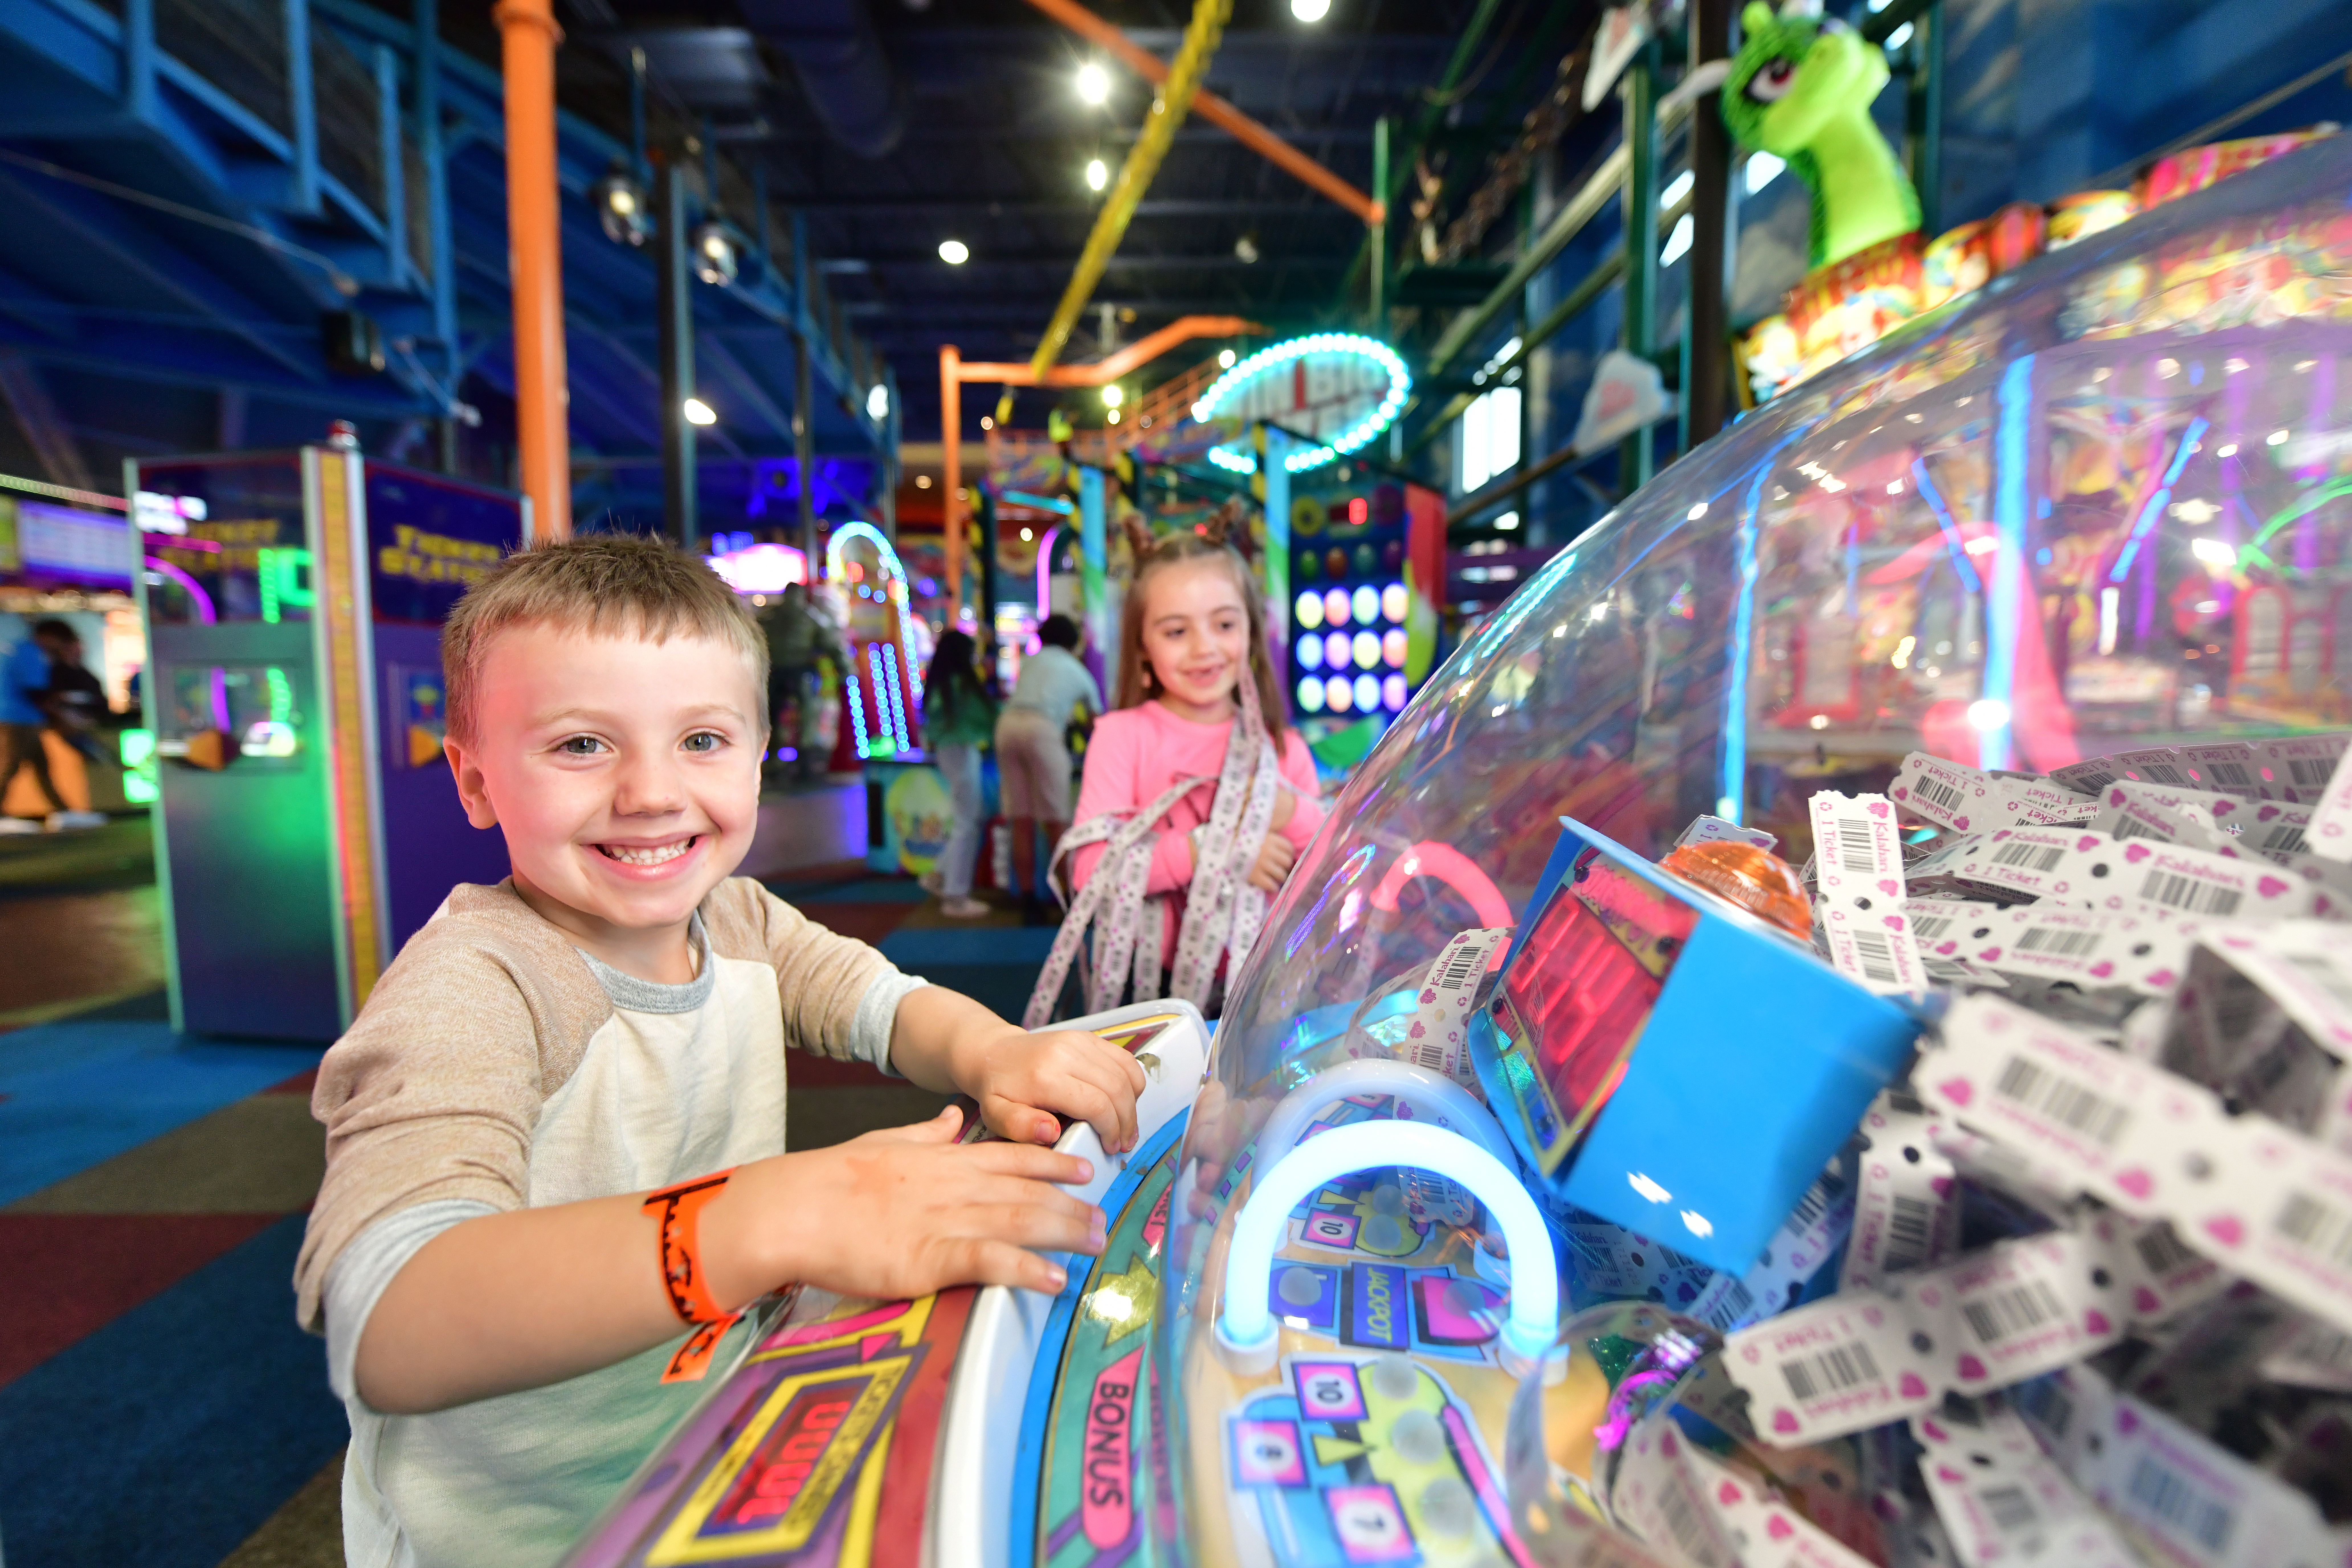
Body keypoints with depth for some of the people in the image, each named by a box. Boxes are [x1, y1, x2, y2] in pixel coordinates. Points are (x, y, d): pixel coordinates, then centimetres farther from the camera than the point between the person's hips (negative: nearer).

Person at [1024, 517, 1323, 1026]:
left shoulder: (1283, 748, 9)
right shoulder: (1123, 735, 0)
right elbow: (1091, 871, -12)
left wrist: (1293, 815, -9)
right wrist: (1212, 851, -16)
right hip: (1150, 991, -2)